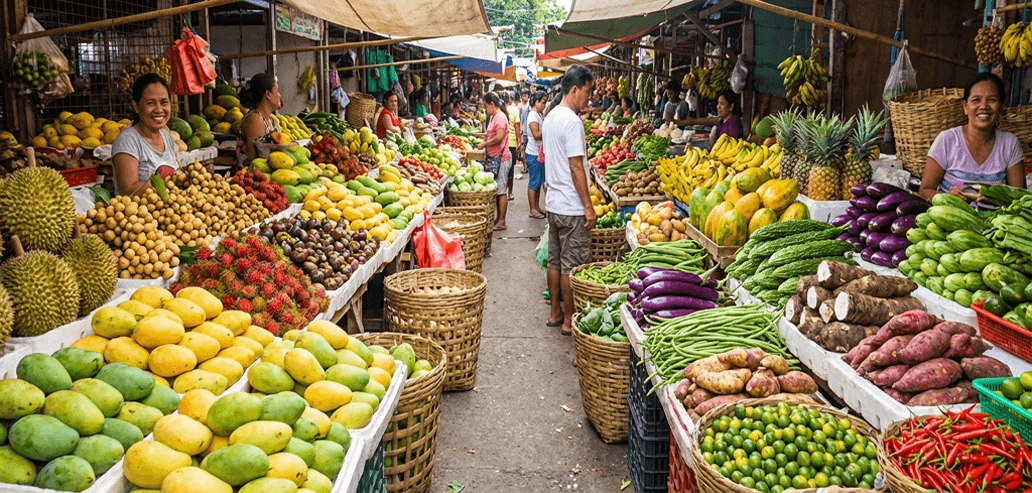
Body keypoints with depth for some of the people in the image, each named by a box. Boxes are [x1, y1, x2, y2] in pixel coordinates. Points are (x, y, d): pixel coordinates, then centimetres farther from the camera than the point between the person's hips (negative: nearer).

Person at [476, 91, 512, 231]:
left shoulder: (500, 117, -15)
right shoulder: (494, 117, 16)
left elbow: (499, 137, -23)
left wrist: (484, 144, -14)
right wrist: (483, 141, 8)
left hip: (500, 158, -10)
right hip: (494, 158, 10)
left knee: (501, 190, -5)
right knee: (497, 189, 13)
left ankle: (501, 221, -1)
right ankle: (499, 218, 19)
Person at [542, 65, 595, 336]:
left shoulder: (550, 117, 12)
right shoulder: (572, 121, -18)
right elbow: (576, 167, -20)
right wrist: (588, 206, -16)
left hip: (553, 202, 9)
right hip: (572, 207, -9)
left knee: (555, 260, 15)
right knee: (572, 266, 0)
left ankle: (555, 313, 26)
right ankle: (569, 321, 9)